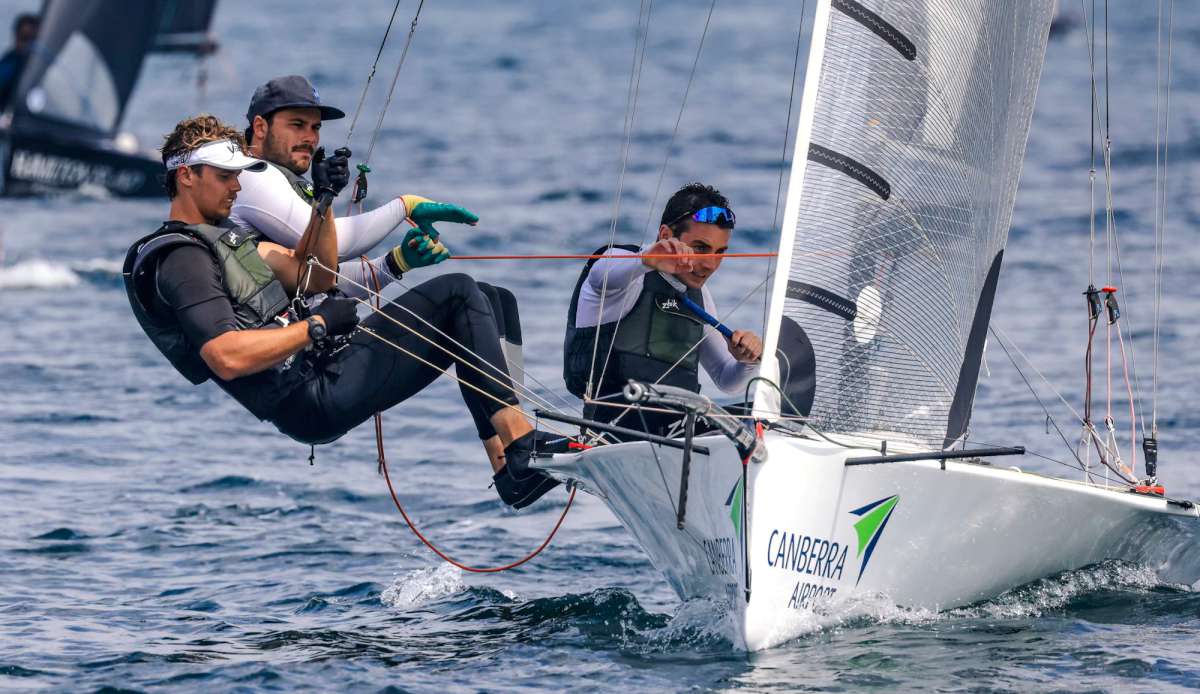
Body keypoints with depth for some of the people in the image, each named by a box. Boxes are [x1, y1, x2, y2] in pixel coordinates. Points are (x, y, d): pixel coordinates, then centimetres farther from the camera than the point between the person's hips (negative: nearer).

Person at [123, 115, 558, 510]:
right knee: (457, 295, -9)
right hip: (312, 401, -10)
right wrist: (318, 326, -18)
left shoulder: (222, 236, 21)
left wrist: (324, 201, 5)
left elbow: (314, 276, 18)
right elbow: (227, 358, -25)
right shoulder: (179, 258, -12)